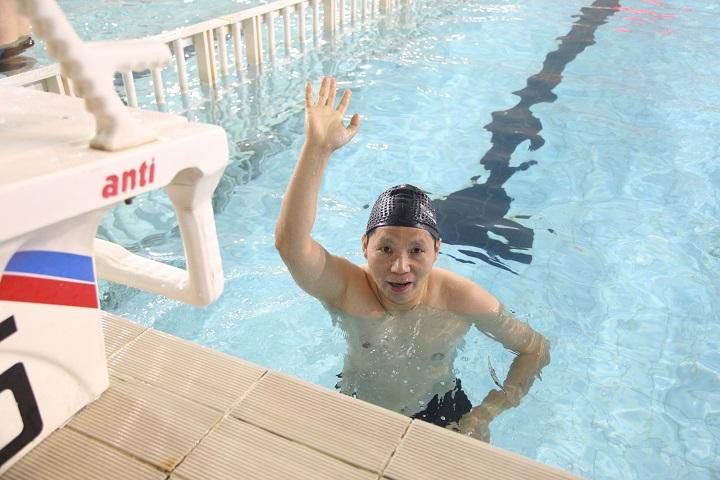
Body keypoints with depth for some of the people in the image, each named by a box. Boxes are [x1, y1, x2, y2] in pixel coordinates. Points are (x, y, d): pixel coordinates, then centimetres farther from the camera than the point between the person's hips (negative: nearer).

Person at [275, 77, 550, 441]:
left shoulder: (462, 299, -24)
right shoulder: (346, 288, -27)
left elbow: (536, 350, -9)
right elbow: (290, 242, -47)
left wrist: (484, 416, -17)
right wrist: (317, 148, -55)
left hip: (439, 412, 0)